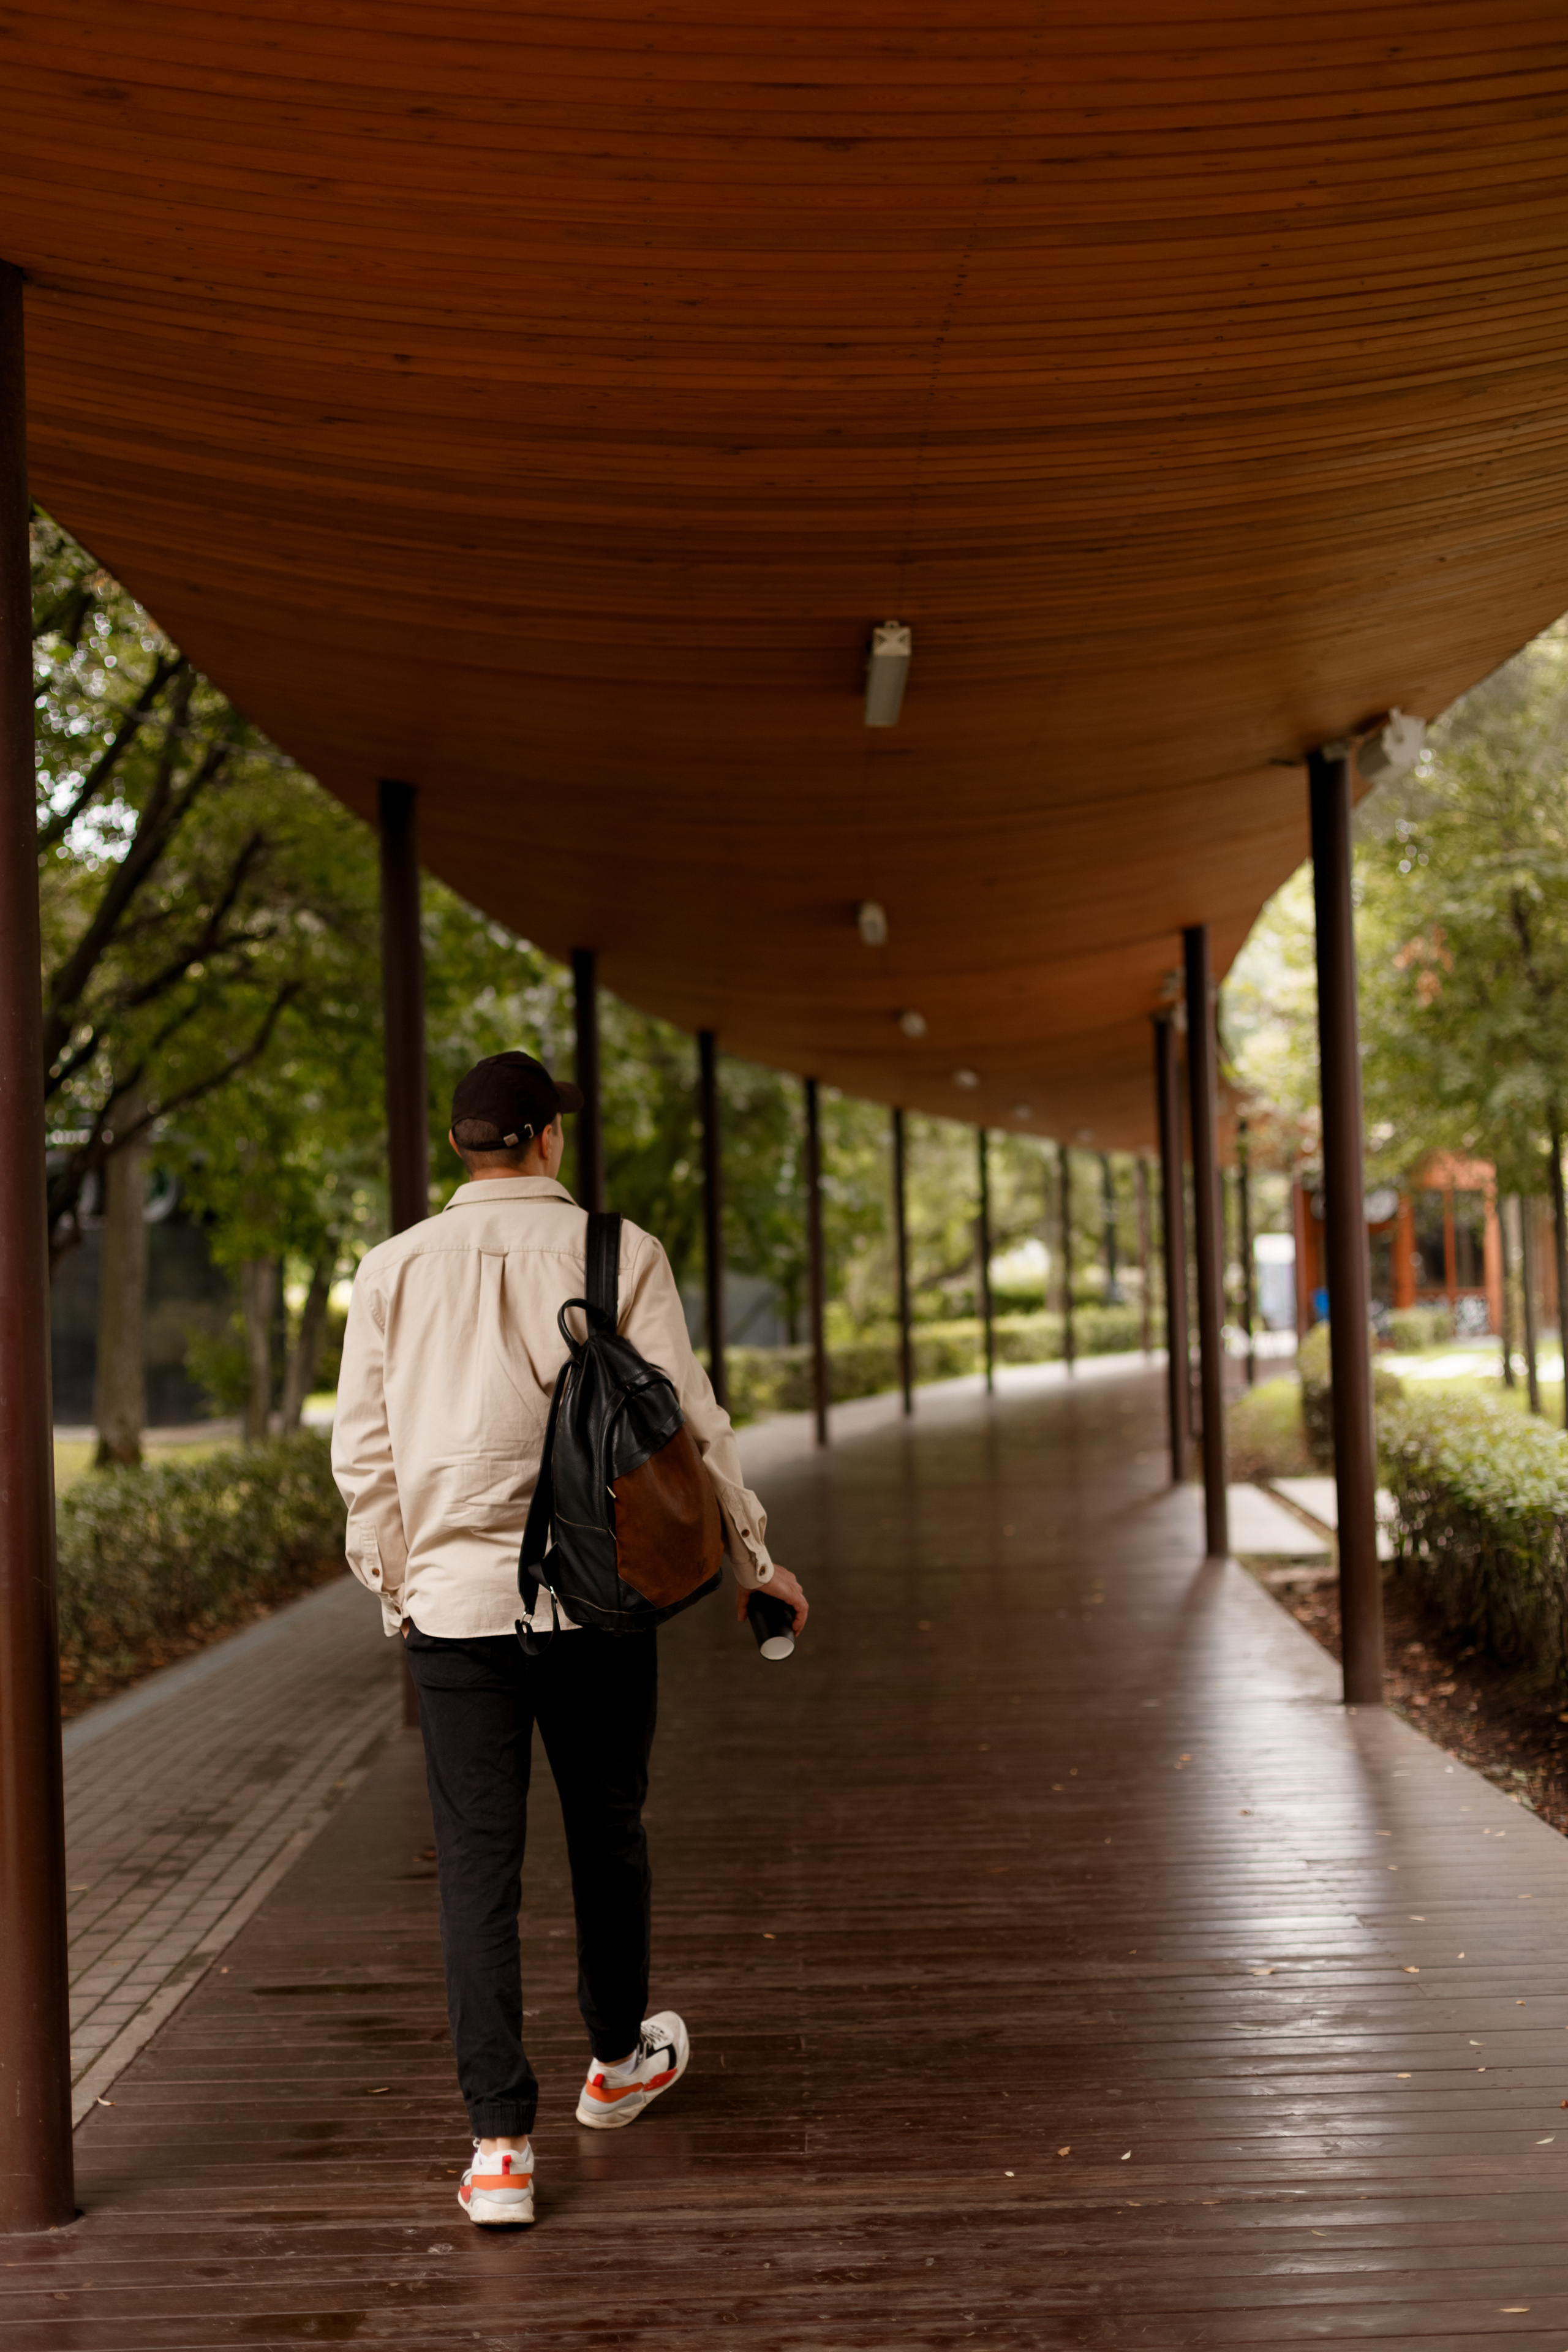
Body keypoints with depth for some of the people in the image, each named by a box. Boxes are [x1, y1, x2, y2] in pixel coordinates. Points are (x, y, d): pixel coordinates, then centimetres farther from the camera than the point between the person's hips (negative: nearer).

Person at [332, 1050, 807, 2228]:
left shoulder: (395, 1269, 2)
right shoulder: (619, 1254, -5)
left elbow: (363, 1451, 6)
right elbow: (685, 1422, -4)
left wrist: (393, 1579, 20)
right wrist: (752, 1559, 7)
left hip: (453, 1599, 1)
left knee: (478, 1862, 2)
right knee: (607, 1832, 17)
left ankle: (501, 2141, -1)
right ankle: (619, 2058, 38)